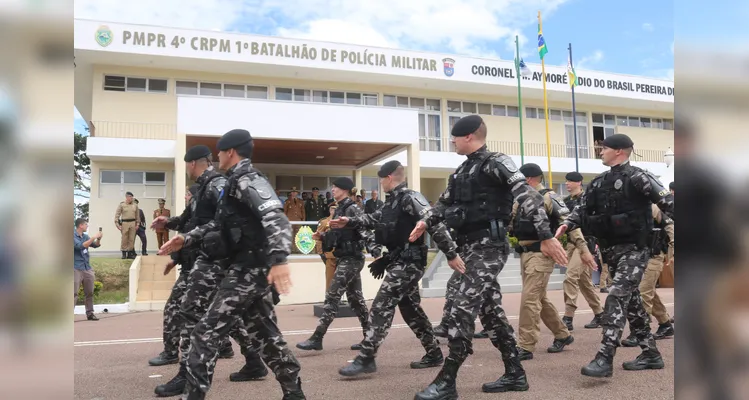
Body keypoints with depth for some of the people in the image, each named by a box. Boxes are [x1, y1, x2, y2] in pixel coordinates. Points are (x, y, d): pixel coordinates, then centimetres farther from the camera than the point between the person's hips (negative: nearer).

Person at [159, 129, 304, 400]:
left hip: (249, 269, -10)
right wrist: (186, 239, 14)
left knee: (205, 335, -6)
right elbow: (218, 225, 26)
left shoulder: (247, 179, -12)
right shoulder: (237, 182, 20)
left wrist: (279, 259, -39)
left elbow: (275, 216, -27)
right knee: (266, 336, 15)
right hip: (250, 269, 10)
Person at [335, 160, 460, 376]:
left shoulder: (411, 198, -16)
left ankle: (365, 359, -8)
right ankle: (434, 353, 26)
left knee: (381, 306, -11)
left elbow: (435, 224, -22)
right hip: (400, 262, 10)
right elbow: (374, 218, 23)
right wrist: (349, 222, 12)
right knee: (410, 308, 15)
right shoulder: (393, 201, 13)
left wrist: (451, 254, -26)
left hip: (408, 262, -10)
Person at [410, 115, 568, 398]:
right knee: (490, 309, 11)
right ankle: (514, 374, 22)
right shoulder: (462, 171, 16)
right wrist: (426, 222, 9)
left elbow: (528, 196, -18)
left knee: (462, 309, -12)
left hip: (489, 247, -9)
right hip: (469, 248, 9)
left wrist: (546, 236, -27)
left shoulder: (496, 163, -9)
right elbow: (446, 203, 27)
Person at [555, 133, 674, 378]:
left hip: (634, 249, -8)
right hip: (611, 250, 8)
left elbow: (667, 202, -17)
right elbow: (584, 210, 15)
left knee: (617, 298, -18)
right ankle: (651, 354, 26)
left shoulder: (636, 177, -11)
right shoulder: (599, 182, 10)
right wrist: (567, 224, -3)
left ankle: (605, 359, -20)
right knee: (631, 301, 14)